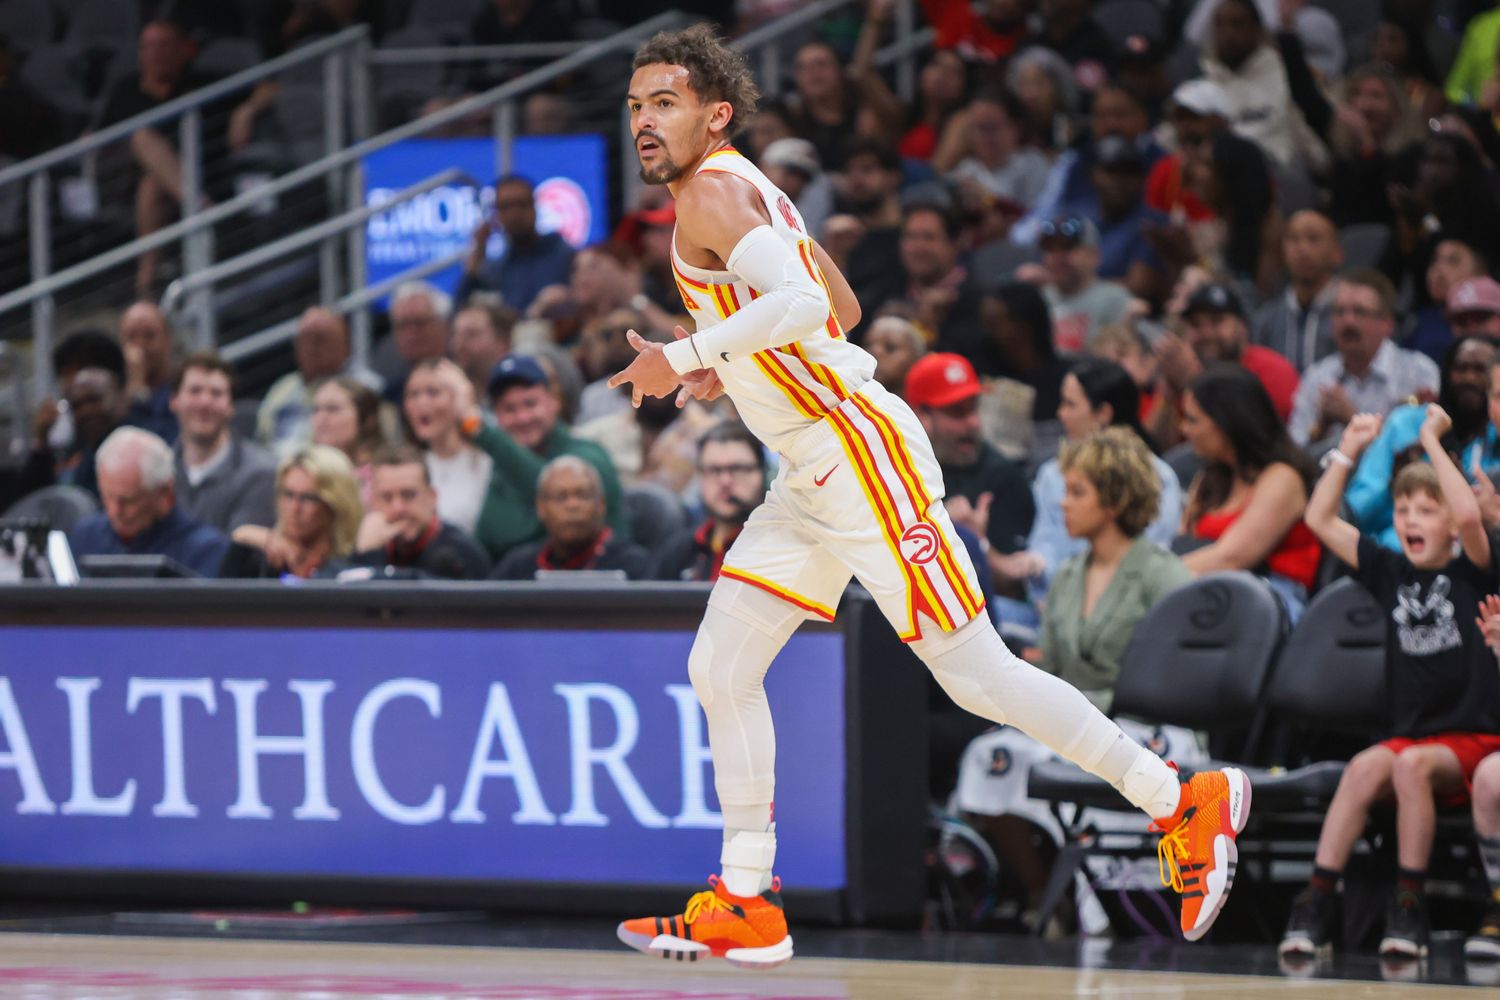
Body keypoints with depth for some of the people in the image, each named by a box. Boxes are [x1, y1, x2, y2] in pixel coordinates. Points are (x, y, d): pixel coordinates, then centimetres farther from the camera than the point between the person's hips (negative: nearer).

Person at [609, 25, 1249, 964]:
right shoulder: (743, 189, 16)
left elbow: (803, 305, -30)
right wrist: (726, 368, 22)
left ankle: (1185, 802, 3)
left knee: (977, 676, -6)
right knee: (720, 669, 5)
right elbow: (841, 307, 27)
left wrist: (686, 355, -23)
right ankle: (746, 908, 8)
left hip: (860, 454, -10)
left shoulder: (712, 190, -14)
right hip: (812, 477, 10)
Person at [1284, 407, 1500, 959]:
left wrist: (1432, 442, -15)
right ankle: (1316, 902, -35)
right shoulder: (1391, 572, 13)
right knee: (1366, 768, -29)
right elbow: (1320, 519, 14)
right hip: (1411, 735, 4)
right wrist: (1350, 449, 8)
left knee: (1412, 764, -34)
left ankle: (1409, 907, -28)